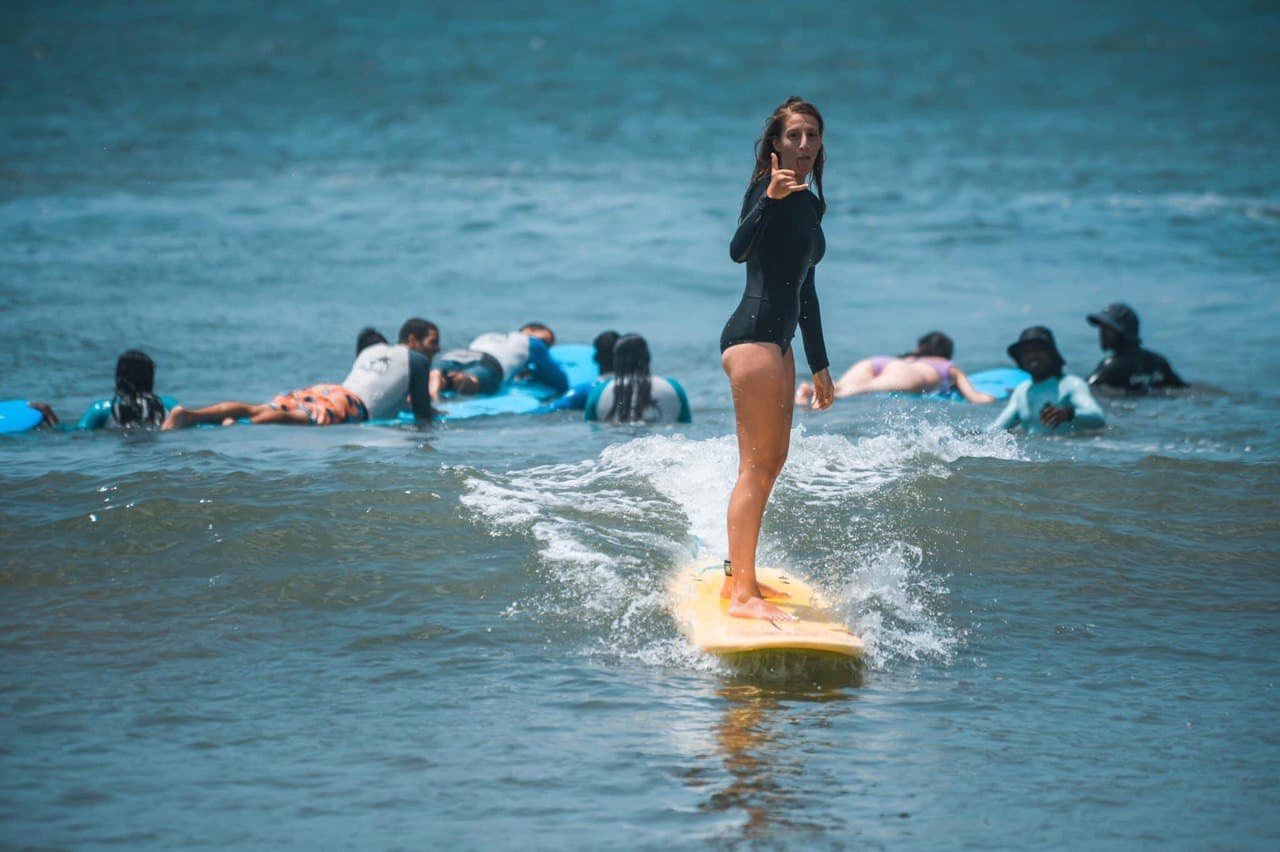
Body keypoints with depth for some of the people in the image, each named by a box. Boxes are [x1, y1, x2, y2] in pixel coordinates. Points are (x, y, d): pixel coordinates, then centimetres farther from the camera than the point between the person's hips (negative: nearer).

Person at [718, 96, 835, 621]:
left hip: (778, 341, 10)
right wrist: (770, 199, -42)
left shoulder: (811, 205, 18)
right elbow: (738, 251, -27)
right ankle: (742, 594, -15)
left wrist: (819, 366, 28)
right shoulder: (767, 190, -9)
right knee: (756, 464, -13)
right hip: (752, 335, -10)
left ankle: (739, 575, 25)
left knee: (773, 460, 15)